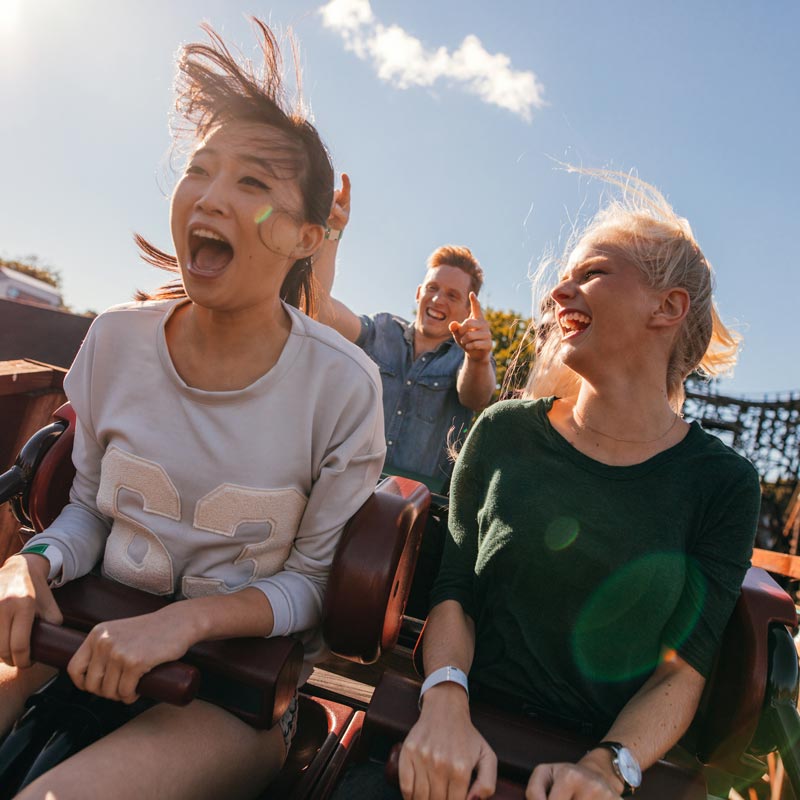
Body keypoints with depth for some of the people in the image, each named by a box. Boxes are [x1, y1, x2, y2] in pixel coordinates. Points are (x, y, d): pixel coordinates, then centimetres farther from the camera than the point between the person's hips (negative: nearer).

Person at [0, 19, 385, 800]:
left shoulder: (342, 385, -17)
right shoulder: (117, 340, -5)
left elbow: (315, 579, -8)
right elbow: (89, 505, 8)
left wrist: (191, 619, -22)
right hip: (96, 640, 4)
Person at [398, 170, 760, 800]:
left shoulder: (722, 482, -1)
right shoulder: (506, 432, 0)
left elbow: (683, 671, -2)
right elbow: (454, 591, 0)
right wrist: (445, 707, -15)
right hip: (471, 735, 0)